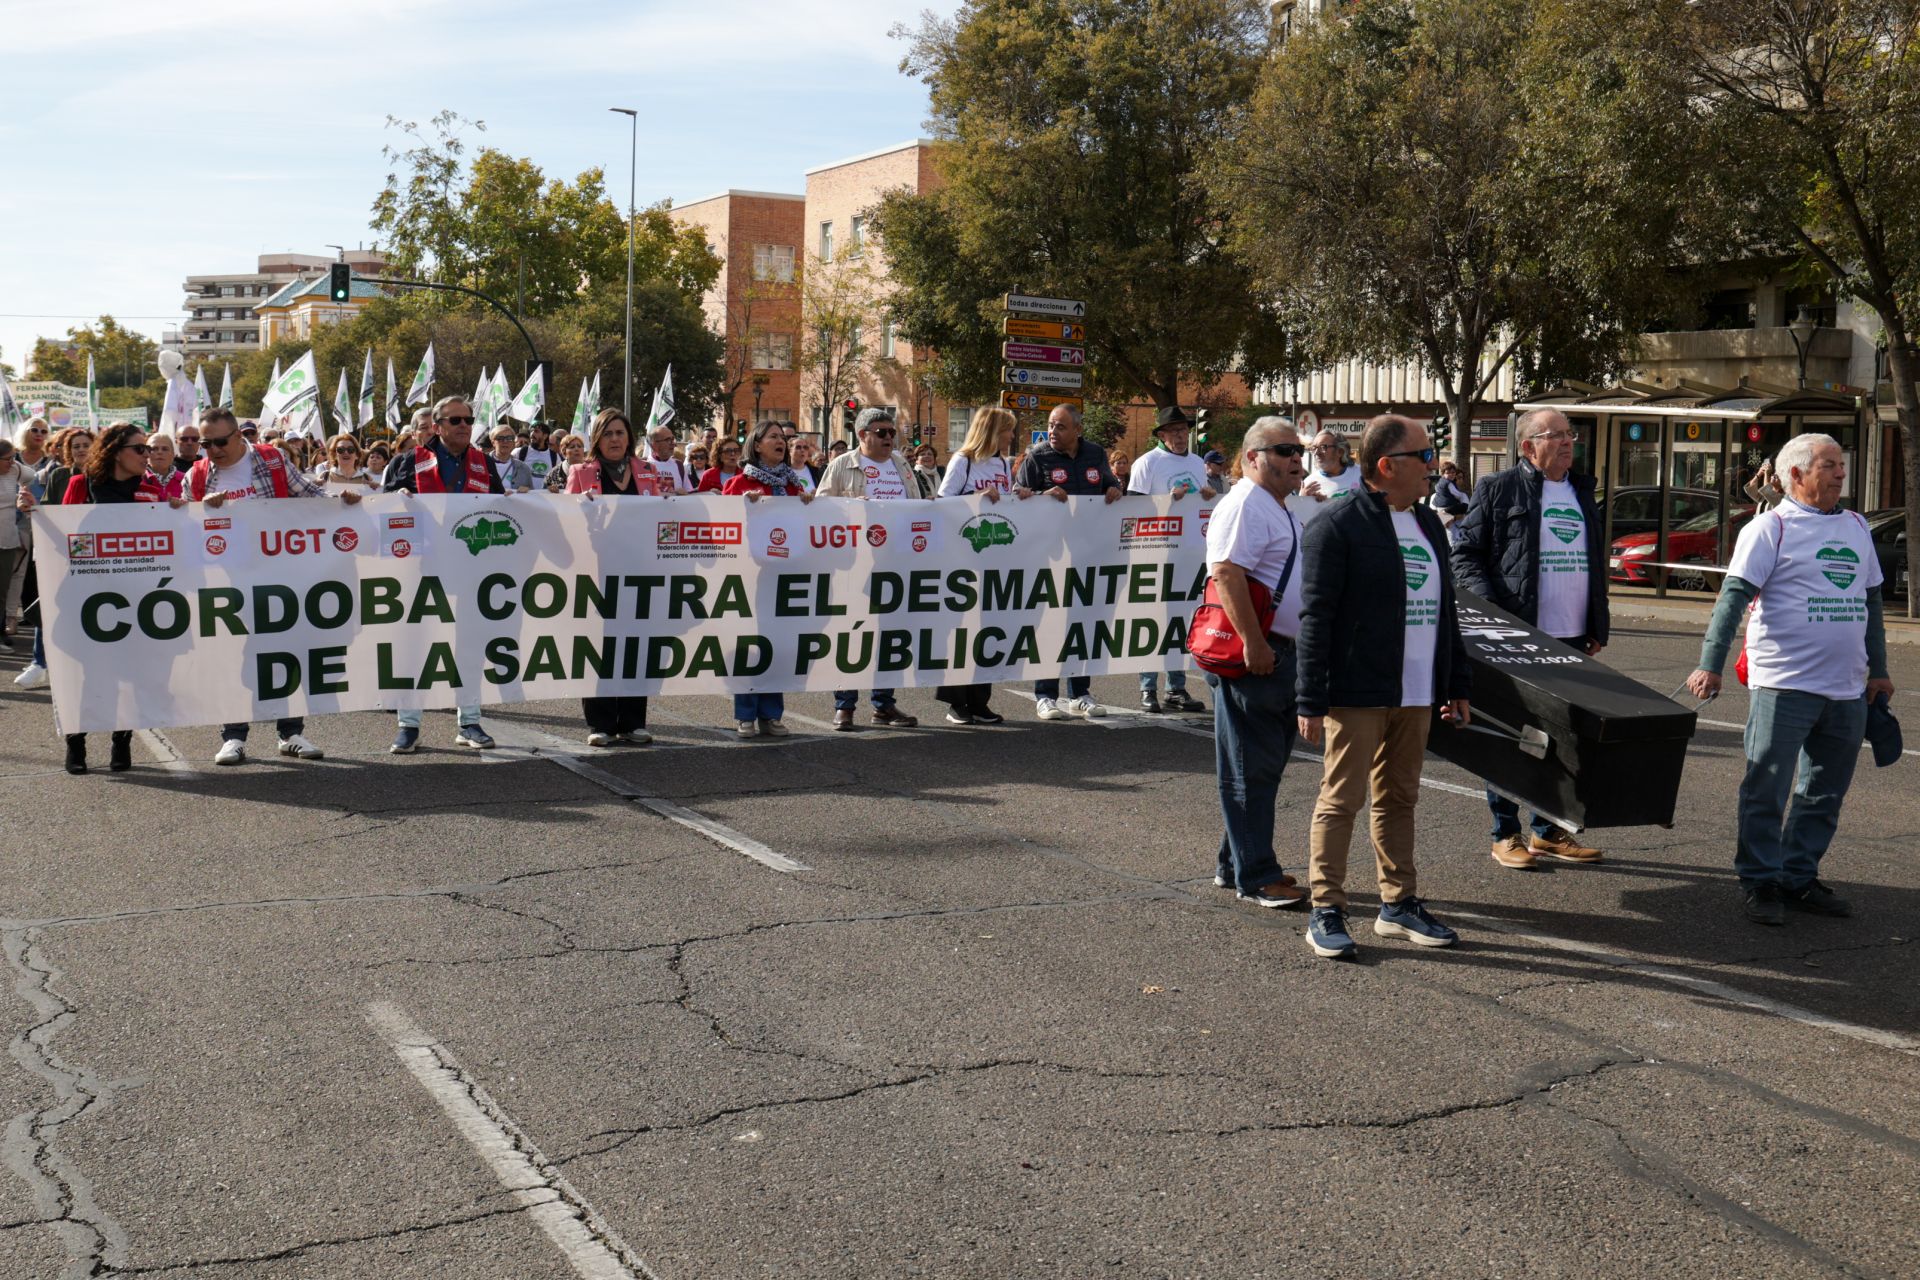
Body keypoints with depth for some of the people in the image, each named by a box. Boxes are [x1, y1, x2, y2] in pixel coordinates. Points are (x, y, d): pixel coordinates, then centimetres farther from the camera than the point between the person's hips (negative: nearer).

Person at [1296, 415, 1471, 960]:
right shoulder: (1338, 525, -11)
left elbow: (1443, 609, 20)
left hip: (1415, 696, 7)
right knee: (1341, 799, -1)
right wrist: (1311, 702, -17)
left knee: (1399, 798, 14)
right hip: (1356, 693, -7)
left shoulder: (1428, 523, 14)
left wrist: (1457, 684, 18)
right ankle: (1325, 912, 6)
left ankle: (1399, 904, 24)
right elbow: (1316, 618, -14)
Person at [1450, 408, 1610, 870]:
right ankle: (1506, 835, 10)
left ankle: (1549, 830, 20)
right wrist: (1489, 608, -17)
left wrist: (1597, 627, 15)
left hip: (1571, 640, 6)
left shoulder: (1582, 491, 16)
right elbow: (1465, 553, -5)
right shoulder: (1498, 489, -3)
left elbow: (1595, 564, 21)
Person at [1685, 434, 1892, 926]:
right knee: (1767, 791, -3)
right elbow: (1735, 595, -12)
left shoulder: (1856, 527, 15)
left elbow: (1872, 600, 23)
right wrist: (1710, 664, -20)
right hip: (1783, 685, -6)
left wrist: (1878, 668, 22)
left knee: (1824, 794, 12)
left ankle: (1800, 878, 22)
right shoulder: (1771, 527, -5)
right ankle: (1761, 883, 5)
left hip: (1846, 689, 7)